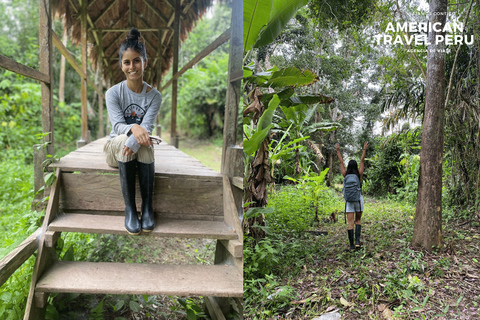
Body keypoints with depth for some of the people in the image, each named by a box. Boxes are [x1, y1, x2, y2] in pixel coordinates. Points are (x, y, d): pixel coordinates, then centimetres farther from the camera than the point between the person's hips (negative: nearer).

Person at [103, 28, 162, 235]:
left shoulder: (154, 96, -6)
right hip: (115, 149, 0)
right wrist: (133, 128, -44)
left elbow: (147, 126, -20)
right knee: (124, 139, -35)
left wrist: (134, 142, -43)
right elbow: (117, 125, -19)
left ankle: (148, 206, -29)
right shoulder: (113, 93, -7)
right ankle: (129, 208, -33)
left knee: (145, 144, -35)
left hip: (141, 149, 0)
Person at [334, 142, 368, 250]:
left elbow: (341, 162, 4)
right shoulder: (359, 174, -5)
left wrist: (338, 150, 12)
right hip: (359, 199, 0)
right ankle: (357, 240, -1)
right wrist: (364, 149, 10)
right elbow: (362, 161, 3)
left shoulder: (345, 175, -4)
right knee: (358, 221, 16)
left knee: (350, 223, 0)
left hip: (349, 200, 0)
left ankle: (352, 244, 0)